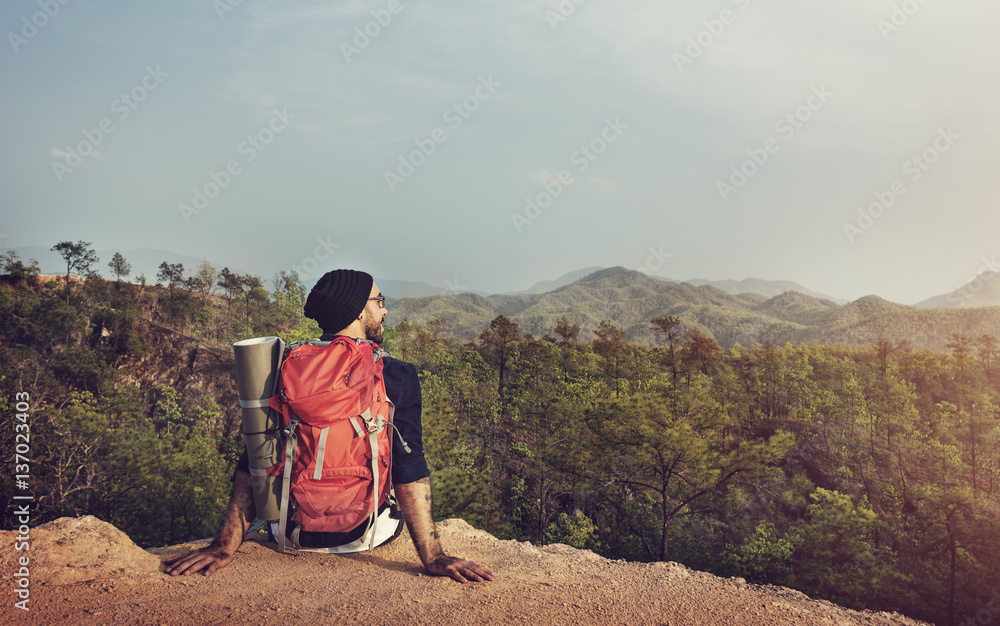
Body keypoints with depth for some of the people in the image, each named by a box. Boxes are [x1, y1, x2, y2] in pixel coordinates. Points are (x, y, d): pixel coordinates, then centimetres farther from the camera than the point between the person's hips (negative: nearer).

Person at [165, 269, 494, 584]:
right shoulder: (399, 376, -16)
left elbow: (253, 464, -9)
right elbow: (409, 469, -20)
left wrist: (225, 545, -8)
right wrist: (433, 556, -17)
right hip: (365, 534, -2)